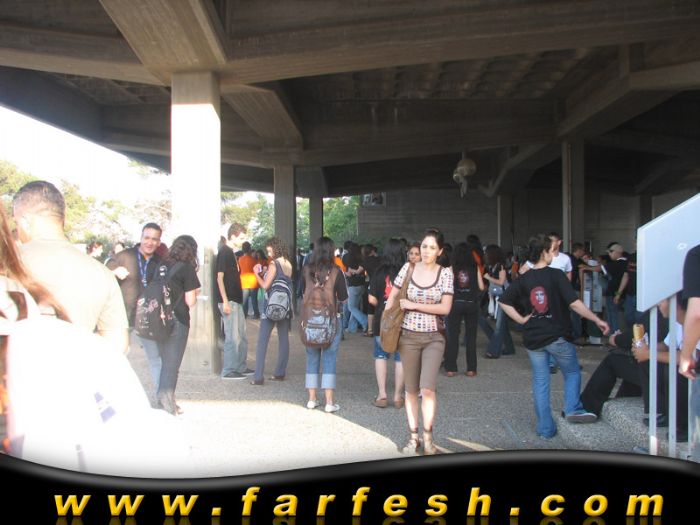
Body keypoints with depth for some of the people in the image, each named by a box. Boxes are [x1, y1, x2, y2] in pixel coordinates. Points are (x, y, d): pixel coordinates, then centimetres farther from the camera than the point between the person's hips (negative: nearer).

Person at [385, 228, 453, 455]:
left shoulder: (445, 273, -4)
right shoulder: (408, 268, 0)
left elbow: (445, 308, -10)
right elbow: (392, 297, 8)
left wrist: (413, 305, -13)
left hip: (433, 337, -2)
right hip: (408, 336, 2)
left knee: (427, 388, -13)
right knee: (411, 390, 9)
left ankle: (427, 438, 5)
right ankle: (413, 438, 22)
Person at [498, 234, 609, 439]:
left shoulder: (523, 279, 2)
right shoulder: (556, 275, -11)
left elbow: (504, 302, 1)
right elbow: (574, 303, -16)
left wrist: (521, 319, 4)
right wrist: (597, 320, -9)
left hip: (533, 338, 4)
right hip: (558, 335, -3)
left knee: (540, 382, 10)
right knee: (572, 372, 19)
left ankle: (546, 428, 12)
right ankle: (573, 409, 0)